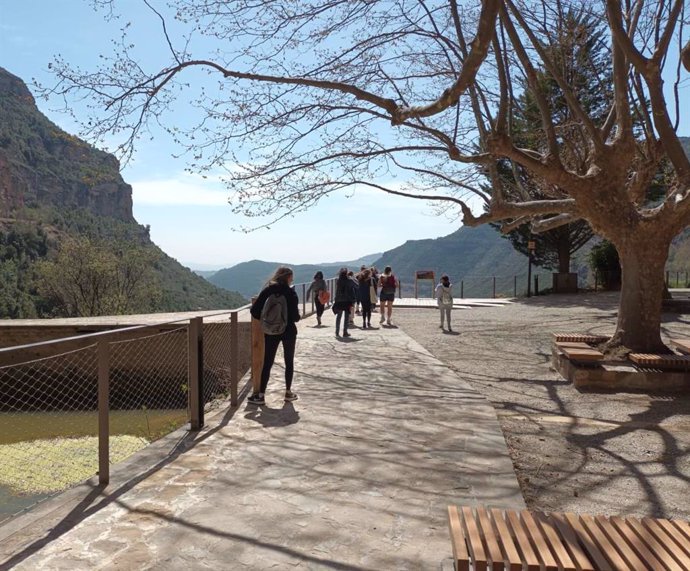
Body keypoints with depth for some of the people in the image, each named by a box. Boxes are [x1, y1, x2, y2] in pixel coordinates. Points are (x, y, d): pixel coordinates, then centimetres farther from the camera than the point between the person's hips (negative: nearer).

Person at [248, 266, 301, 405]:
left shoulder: (267, 291, -1)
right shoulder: (290, 292, -10)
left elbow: (254, 310, -6)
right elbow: (295, 316, -13)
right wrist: (296, 317, 9)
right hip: (288, 331, -2)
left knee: (267, 363, 6)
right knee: (289, 362, 12)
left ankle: (261, 395, 4)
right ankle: (288, 392, 18)